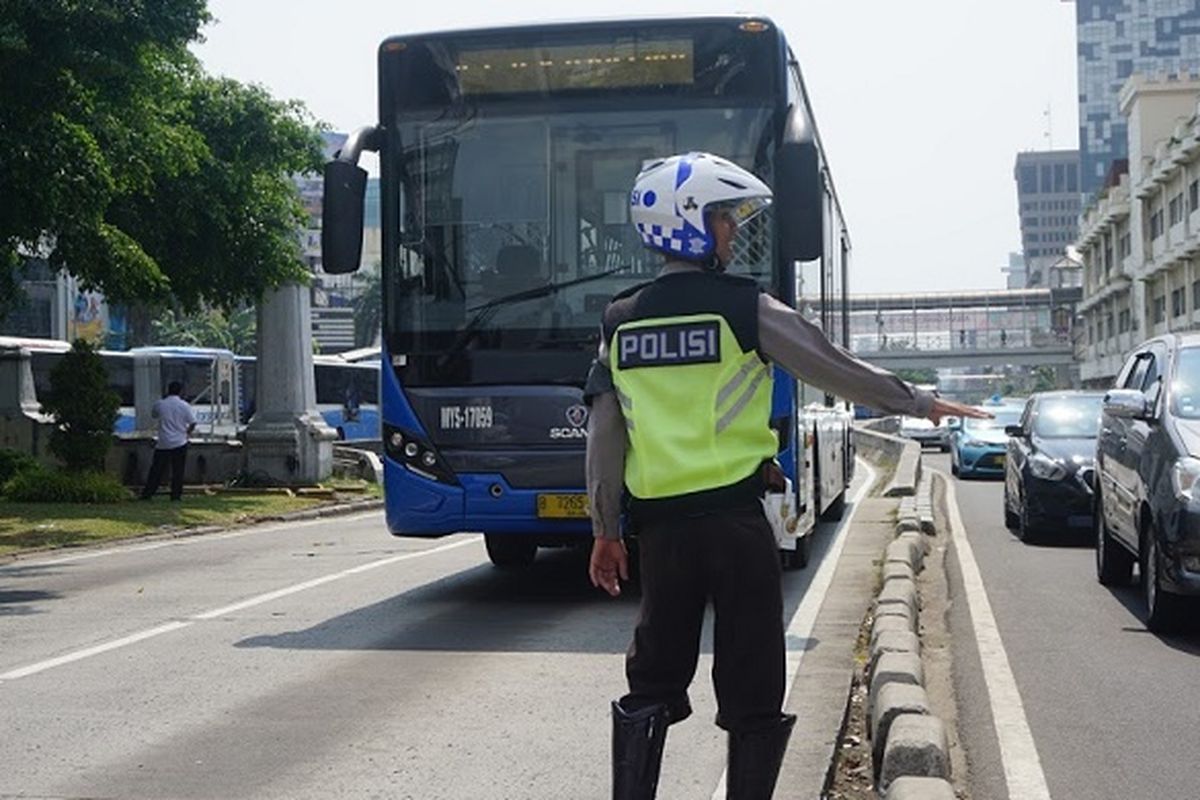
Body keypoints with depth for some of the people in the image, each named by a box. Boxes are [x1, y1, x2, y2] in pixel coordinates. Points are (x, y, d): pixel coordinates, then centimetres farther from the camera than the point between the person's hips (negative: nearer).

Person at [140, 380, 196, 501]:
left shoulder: (160, 404, -3)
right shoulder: (184, 405, -5)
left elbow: (153, 415, 17)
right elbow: (193, 423, -5)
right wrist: (187, 432, 14)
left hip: (163, 443, 1)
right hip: (180, 443, -1)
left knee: (156, 469, 7)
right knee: (178, 471, 7)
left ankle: (147, 493, 7)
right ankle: (176, 494, 6)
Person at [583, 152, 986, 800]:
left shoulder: (619, 323, 6)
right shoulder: (745, 308, -6)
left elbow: (605, 439, 6)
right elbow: (836, 369, 1)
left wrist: (606, 530, 13)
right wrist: (922, 403, 14)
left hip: (658, 524, 4)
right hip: (733, 517, -4)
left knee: (653, 684, 14)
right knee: (751, 692, 6)